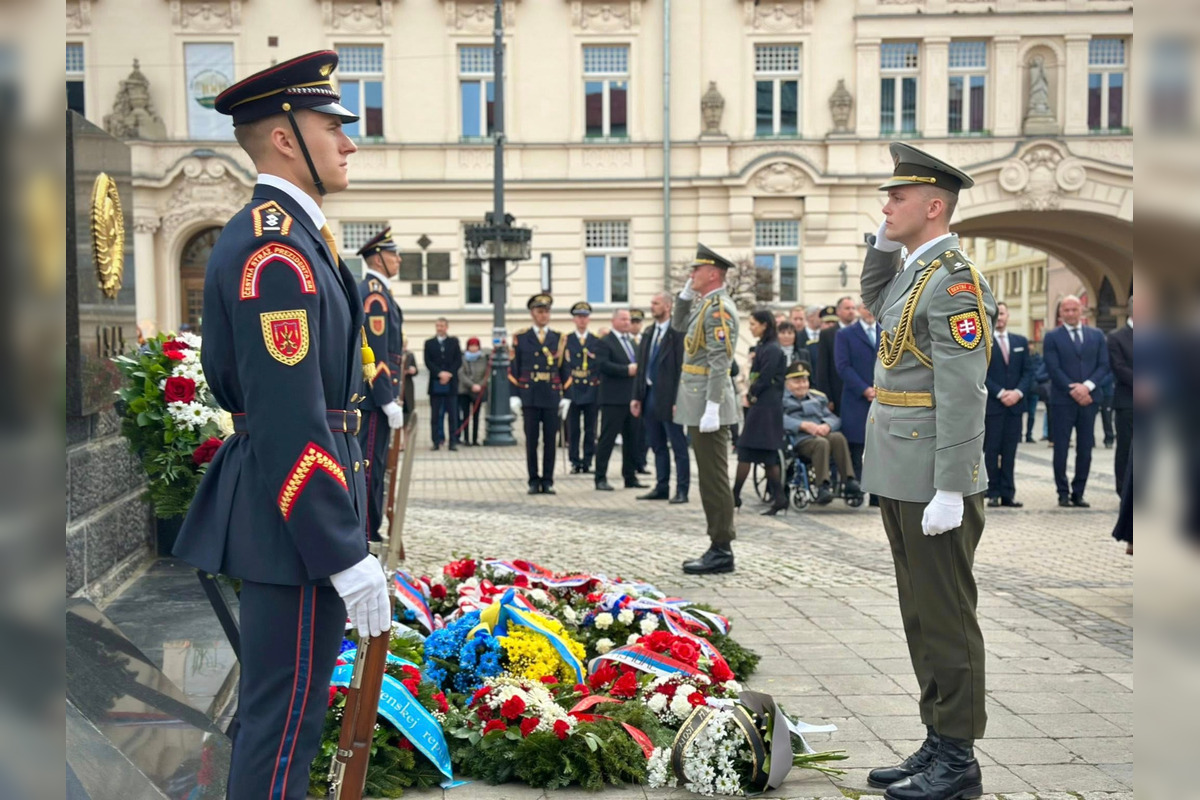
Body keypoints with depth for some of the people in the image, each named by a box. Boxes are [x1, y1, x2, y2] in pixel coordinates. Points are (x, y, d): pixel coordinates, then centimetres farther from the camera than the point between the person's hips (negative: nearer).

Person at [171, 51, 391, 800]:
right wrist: (347, 557, -23)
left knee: (274, 708, 21)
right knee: (284, 719, -1)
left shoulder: (260, 234, 14)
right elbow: (292, 420, -25)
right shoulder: (278, 246, -19)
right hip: (295, 519, -10)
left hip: (271, 506, 10)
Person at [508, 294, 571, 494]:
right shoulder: (520, 338, 6)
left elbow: (565, 370, 9)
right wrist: (514, 396, -2)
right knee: (531, 441, 2)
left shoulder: (559, 338, 9)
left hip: (552, 397, 1)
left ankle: (548, 482, 8)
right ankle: (534, 481, 8)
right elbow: (513, 369, 4)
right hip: (530, 397, -1)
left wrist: (565, 397, 2)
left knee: (550, 440, 2)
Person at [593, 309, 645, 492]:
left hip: (632, 398, 7)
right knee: (607, 439, -5)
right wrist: (627, 370, -19)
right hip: (613, 399, -7)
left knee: (631, 439, 10)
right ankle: (601, 478, 0)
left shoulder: (633, 342, 22)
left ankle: (630, 477, 17)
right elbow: (603, 364, -17)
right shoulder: (605, 342, -3)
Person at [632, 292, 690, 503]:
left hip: (668, 397, -8)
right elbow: (641, 367, 15)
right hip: (649, 396, 8)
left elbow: (682, 368, -15)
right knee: (657, 445, 13)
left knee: (678, 446, -1)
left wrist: (677, 400, -19)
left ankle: (682, 490, 4)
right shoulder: (648, 334, 14)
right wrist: (637, 397, 10)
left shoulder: (678, 334, -10)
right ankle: (661, 488, 20)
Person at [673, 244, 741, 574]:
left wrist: (711, 409, -24)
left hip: (708, 406, -10)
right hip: (698, 405, 10)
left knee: (714, 478, -6)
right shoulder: (705, 304, 15)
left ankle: (722, 552, 0)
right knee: (709, 477, 12)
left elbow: (719, 361, -21)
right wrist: (687, 292, 16)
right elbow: (678, 324, 30)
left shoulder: (719, 307, -15)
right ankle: (718, 547, 18)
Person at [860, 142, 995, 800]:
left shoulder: (954, 280, -16)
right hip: (898, 477, 10)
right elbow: (875, 302, 34)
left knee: (946, 619, 1)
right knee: (922, 617, 15)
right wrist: (885, 241, 17)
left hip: (933, 482, -10)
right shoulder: (914, 271, 12)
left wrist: (950, 492, -22)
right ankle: (938, 745, 26)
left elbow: (963, 395, -20)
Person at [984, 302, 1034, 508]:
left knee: (1010, 452, 4)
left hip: (1015, 404, 4)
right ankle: (993, 494, 4)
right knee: (992, 450, -1)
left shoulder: (1021, 342, 14)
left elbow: (1028, 371, 10)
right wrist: (1000, 393, -13)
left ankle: (1008, 494, 7)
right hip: (991, 405, -4)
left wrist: (1018, 392, -7)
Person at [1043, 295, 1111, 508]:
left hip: (1088, 400, 3)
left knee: (1085, 450, 5)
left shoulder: (1096, 336, 11)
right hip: (1062, 401, -3)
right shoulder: (1052, 337, 1)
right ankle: (1063, 494, 10)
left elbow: (1104, 365, 4)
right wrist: (1073, 390, -14)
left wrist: (1087, 386, -11)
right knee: (1061, 449, 1)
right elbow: (1053, 369, -7)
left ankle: (1078, 493, 13)